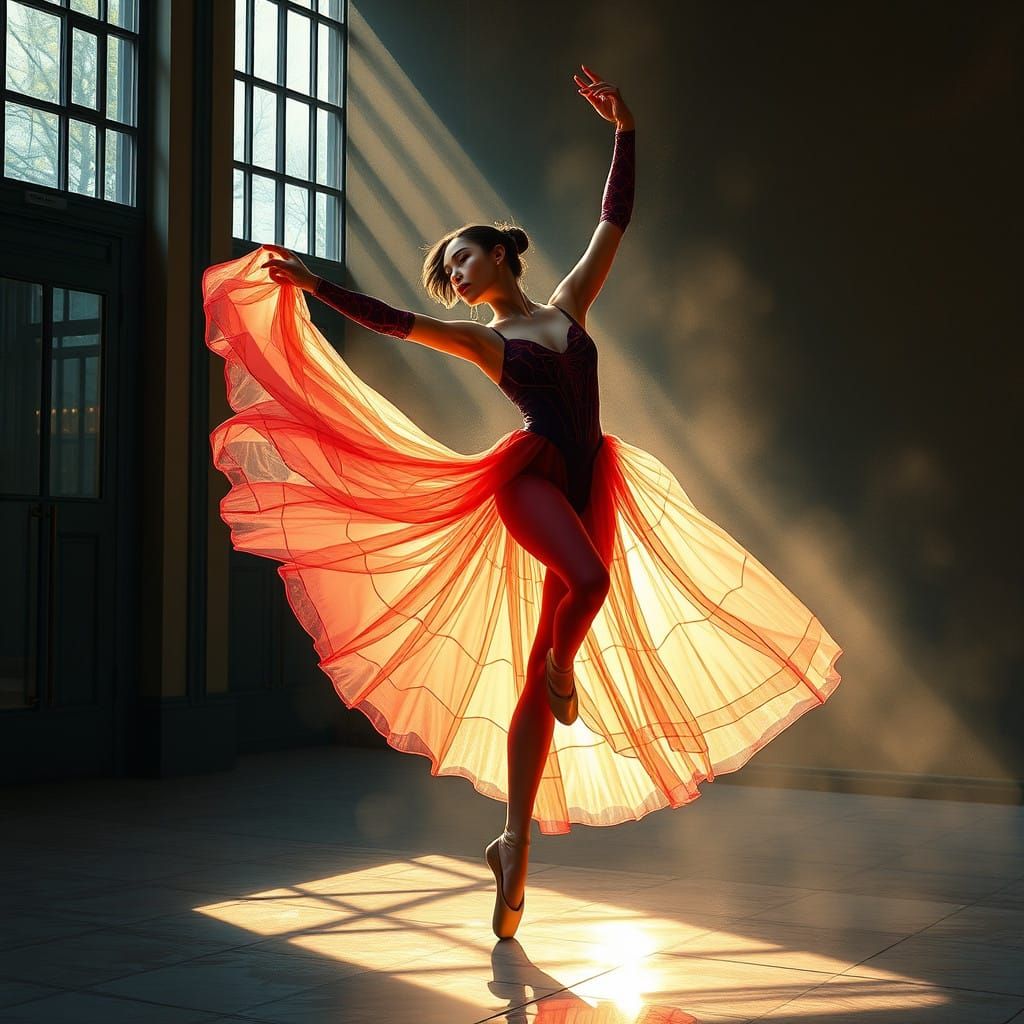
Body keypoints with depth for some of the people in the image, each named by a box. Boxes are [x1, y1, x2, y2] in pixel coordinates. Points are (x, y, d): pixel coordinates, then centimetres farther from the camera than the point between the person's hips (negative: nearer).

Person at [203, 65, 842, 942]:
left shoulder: (571, 303, 17)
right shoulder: (478, 340, 11)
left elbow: (615, 218, 16)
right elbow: (388, 318, 5)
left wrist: (625, 131, 9)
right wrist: (313, 286, -2)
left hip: (589, 487, 2)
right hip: (528, 475, -2)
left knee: (536, 681, 1)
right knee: (589, 578, -36)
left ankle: (515, 844, 4)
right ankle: (561, 665, -1)